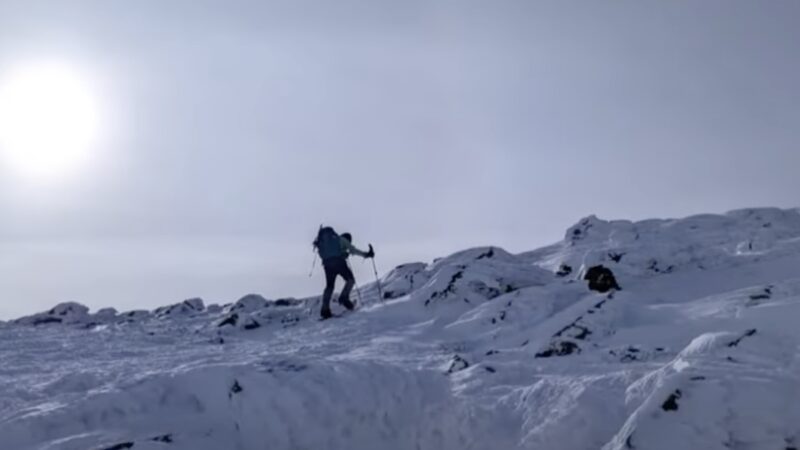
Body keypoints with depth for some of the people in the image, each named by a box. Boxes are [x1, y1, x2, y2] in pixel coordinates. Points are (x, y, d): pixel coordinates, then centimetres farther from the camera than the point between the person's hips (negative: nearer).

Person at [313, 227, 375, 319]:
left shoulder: (324, 240, 33)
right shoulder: (342, 239, 15)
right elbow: (353, 250, 5)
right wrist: (366, 254, 8)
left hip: (327, 264, 5)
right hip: (338, 262, -5)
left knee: (329, 286, 9)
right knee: (350, 280, 5)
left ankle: (325, 310, -1)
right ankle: (344, 297, -17)